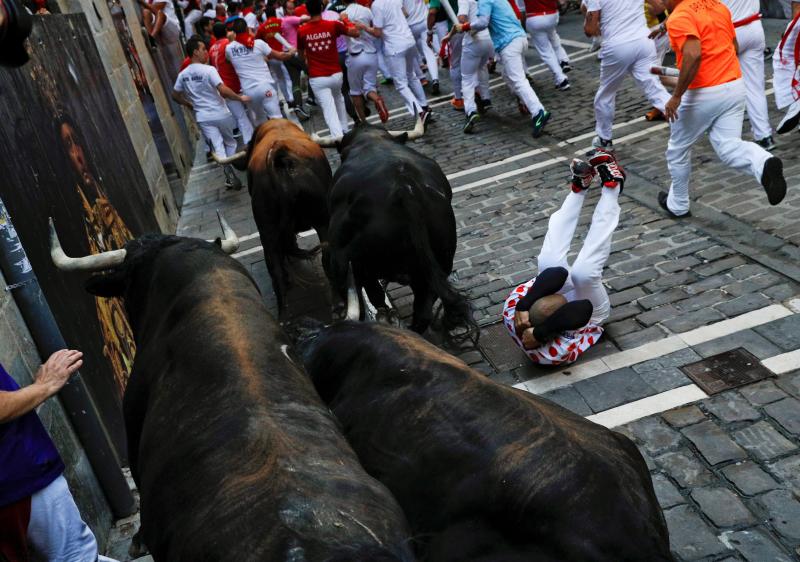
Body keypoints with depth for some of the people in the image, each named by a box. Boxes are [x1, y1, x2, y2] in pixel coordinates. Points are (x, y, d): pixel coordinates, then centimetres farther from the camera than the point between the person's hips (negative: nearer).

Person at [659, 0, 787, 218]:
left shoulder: (678, 18, -13)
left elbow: (693, 55, -28)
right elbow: (734, 46, 20)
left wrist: (676, 96, -22)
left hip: (702, 94, -7)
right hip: (735, 86, 7)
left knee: (678, 150, 14)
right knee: (728, 145, 2)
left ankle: (677, 205, 29)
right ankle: (764, 164, -30)